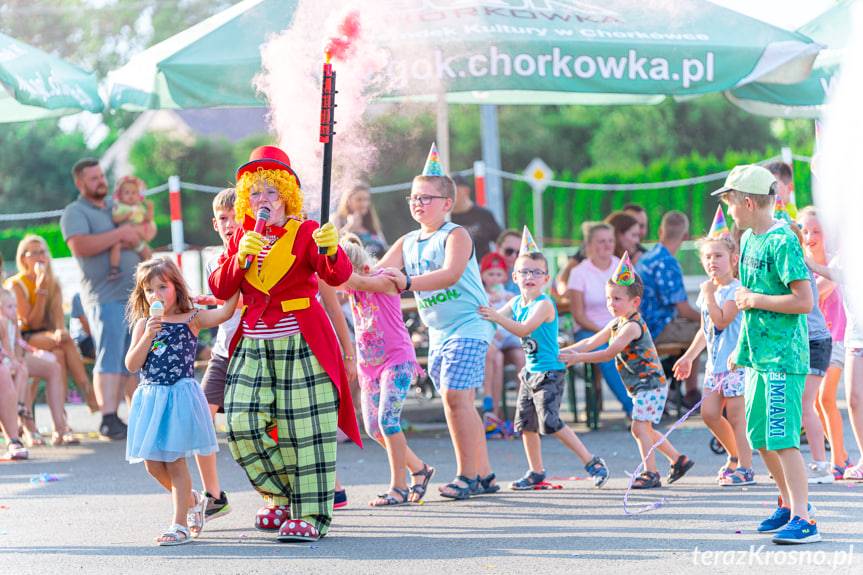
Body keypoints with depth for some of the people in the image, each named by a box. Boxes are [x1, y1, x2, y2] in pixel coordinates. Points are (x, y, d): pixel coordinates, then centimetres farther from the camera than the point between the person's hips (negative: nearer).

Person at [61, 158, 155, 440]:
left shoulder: (116, 206, 20)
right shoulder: (75, 213, -2)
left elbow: (149, 228, 22)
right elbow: (80, 246, -19)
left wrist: (139, 232, -2)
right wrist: (120, 234, -19)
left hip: (135, 293, 7)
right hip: (106, 296, -7)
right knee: (110, 356, -15)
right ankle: (108, 420, -19)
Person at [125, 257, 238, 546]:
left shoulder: (191, 319, 0)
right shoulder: (143, 325, 8)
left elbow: (223, 313, -17)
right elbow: (132, 364, -1)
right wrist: (148, 336, -12)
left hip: (180, 395, -4)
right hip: (150, 398, 4)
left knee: (174, 461, -5)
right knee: (153, 464, 7)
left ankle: (181, 524, 3)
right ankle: (194, 500, 31)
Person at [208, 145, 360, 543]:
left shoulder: (305, 233, -2)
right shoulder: (241, 237, 12)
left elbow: (338, 276, -17)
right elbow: (220, 289, 3)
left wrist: (331, 251, -39)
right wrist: (240, 257, -14)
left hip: (302, 344, -5)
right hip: (253, 346, 5)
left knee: (305, 430, -5)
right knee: (240, 423, -4)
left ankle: (310, 514, 2)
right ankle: (283, 495, 16)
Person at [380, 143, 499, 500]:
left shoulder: (455, 235, -11)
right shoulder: (407, 243, 11)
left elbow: (451, 274, -28)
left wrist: (407, 282, -37)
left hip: (468, 325, -8)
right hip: (438, 333, 8)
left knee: (455, 396, -16)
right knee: (460, 402, 8)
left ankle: (467, 475, -11)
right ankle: (483, 475, 14)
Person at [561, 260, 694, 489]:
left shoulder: (632, 326, -20)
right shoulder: (616, 324, 11)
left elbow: (609, 353, -24)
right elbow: (591, 342, 12)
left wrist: (578, 358, -24)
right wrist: (563, 351, 3)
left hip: (650, 383, -10)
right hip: (640, 386, 10)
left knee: (639, 427, -14)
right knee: (645, 429, 17)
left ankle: (651, 473, -10)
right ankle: (678, 460, 27)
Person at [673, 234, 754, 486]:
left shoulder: (735, 290, -11)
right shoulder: (708, 291, 14)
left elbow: (721, 321, -23)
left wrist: (709, 295, -19)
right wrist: (688, 357, 24)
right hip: (715, 362, 8)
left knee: (735, 416, -5)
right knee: (709, 413, 5)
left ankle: (745, 468, 2)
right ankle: (734, 455, 25)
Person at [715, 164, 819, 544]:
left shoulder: (782, 242, -16)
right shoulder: (749, 239, 12)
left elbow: (803, 301, -23)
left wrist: (754, 300, -14)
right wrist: (743, 348, 23)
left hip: (783, 357, -9)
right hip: (758, 355, 10)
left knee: (781, 439, -14)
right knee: (759, 438, 15)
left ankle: (803, 520, -13)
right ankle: (789, 504, 30)